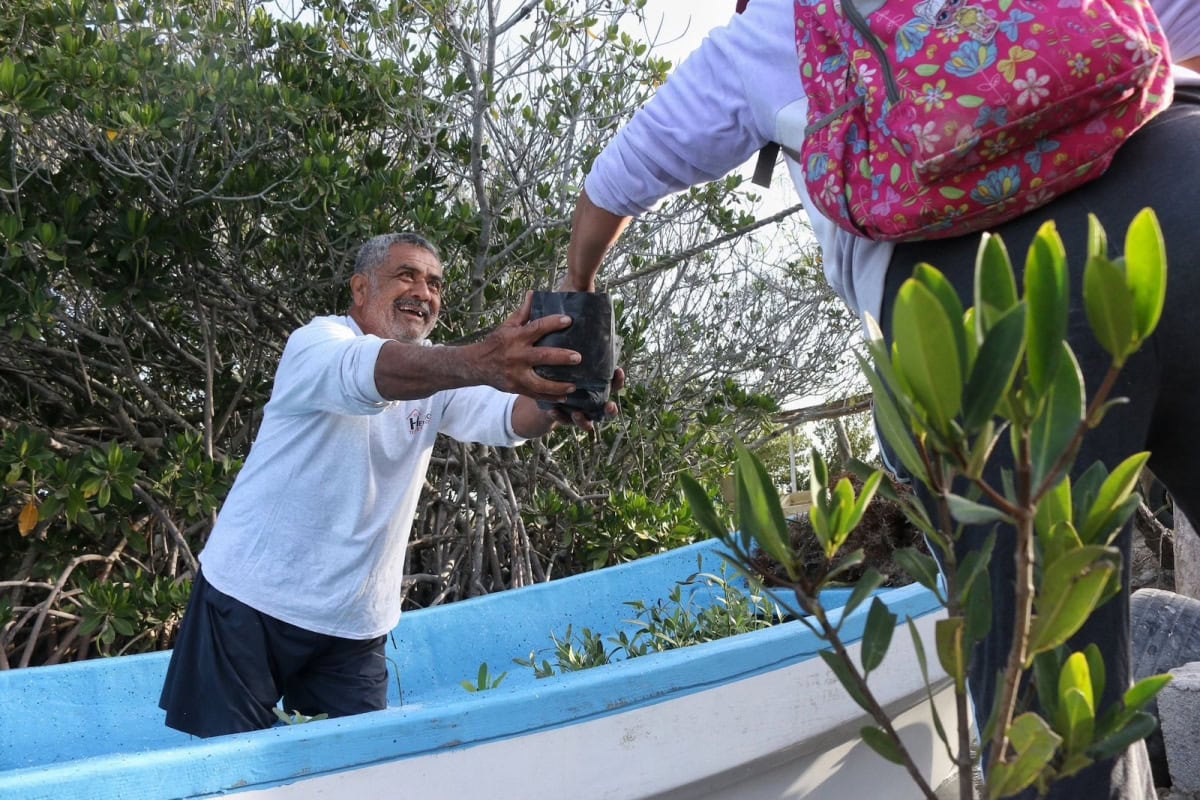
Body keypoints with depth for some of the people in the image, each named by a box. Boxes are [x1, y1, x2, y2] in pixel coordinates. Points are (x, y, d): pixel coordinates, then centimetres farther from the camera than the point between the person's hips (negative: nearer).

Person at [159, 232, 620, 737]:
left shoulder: (436, 375, 5)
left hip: (357, 621, 5)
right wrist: (481, 362, -56)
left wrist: (554, 401, -41)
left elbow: (503, 415, -15)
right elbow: (366, 372, -36)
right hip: (253, 598, -5)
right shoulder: (318, 342, -12)